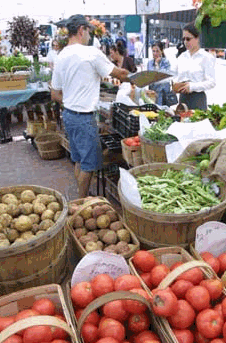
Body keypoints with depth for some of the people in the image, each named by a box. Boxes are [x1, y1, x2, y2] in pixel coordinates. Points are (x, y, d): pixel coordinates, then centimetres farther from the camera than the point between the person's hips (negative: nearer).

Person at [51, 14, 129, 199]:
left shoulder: (61, 57, 10)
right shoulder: (91, 53, -14)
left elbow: (55, 95, 13)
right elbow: (119, 73, -4)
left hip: (68, 113, 9)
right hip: (84, 117, -9)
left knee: (79, 159, 18)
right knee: (89, 163, 3)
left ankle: (82, 198, 32)